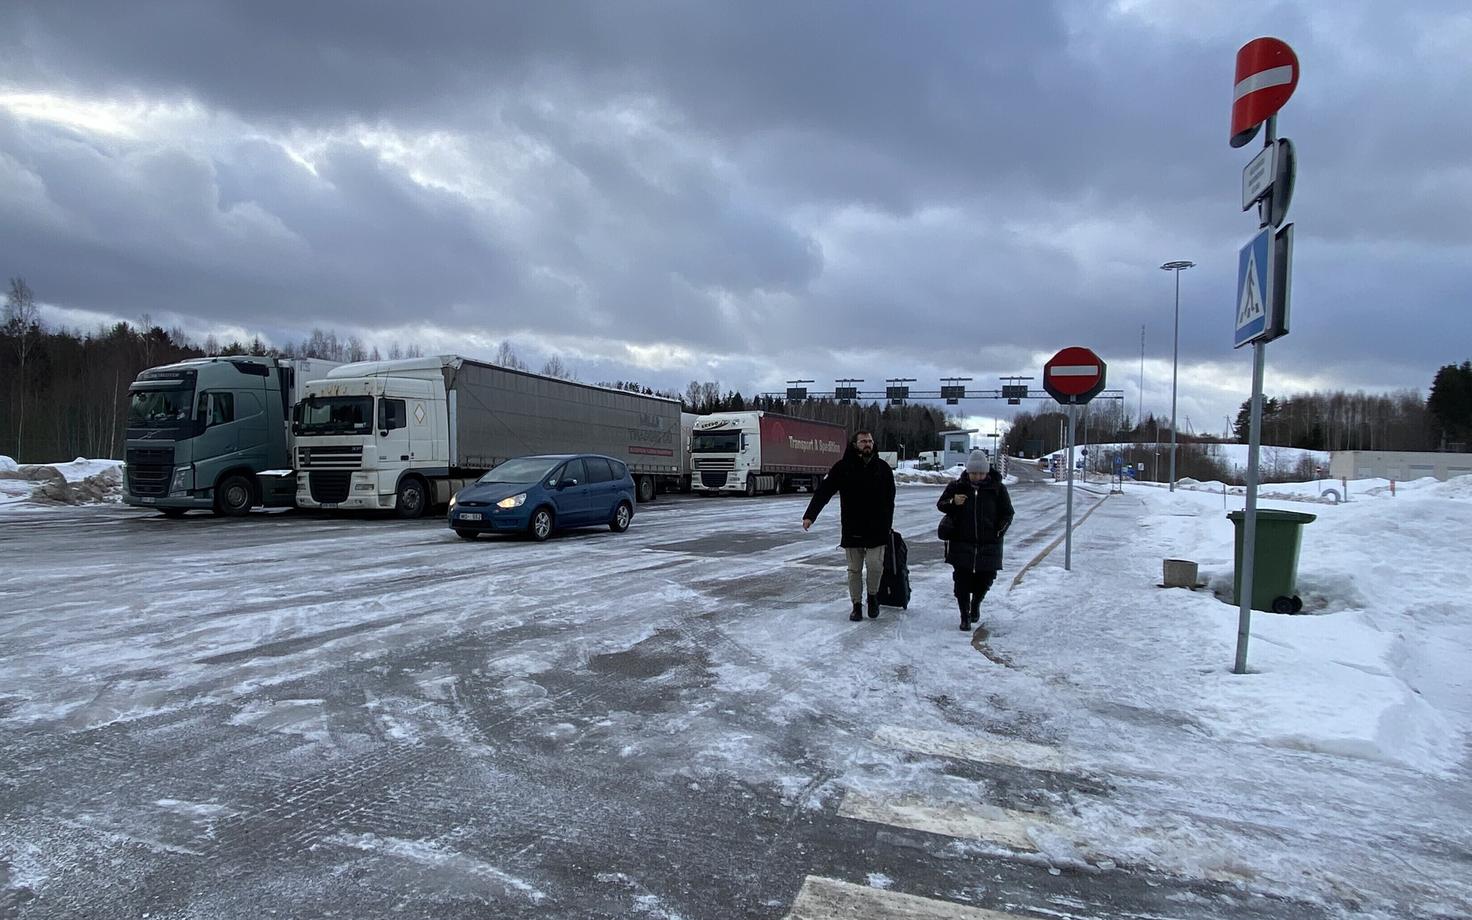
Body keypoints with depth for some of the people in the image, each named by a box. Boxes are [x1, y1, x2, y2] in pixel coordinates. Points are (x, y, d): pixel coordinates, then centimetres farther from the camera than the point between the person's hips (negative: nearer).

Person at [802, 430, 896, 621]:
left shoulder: (883, 468, 3)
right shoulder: (843, 467, -3)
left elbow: (889, 500, 10)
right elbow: (823, 491, -8)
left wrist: (887, 525, 5)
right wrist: (810, 515, -19)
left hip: (877, 530, 0)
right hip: (852, 530, 0)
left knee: (875, 565, -8)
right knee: (854, 570, 7)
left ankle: (873, 596, 19)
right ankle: (856, 605, 20)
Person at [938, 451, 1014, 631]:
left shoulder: (997, 488, 0)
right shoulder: (957, 486, 0)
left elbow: (1007, 513, 8)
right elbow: (940, 505, 7)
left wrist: (999, 531, -7)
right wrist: (953, 502, -15)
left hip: (988, 544, 1)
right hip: (961, 543, -1)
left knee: (985, 579, 7)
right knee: (962, 580, -4)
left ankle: (975, 605, 38)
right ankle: (965, 616, 9)